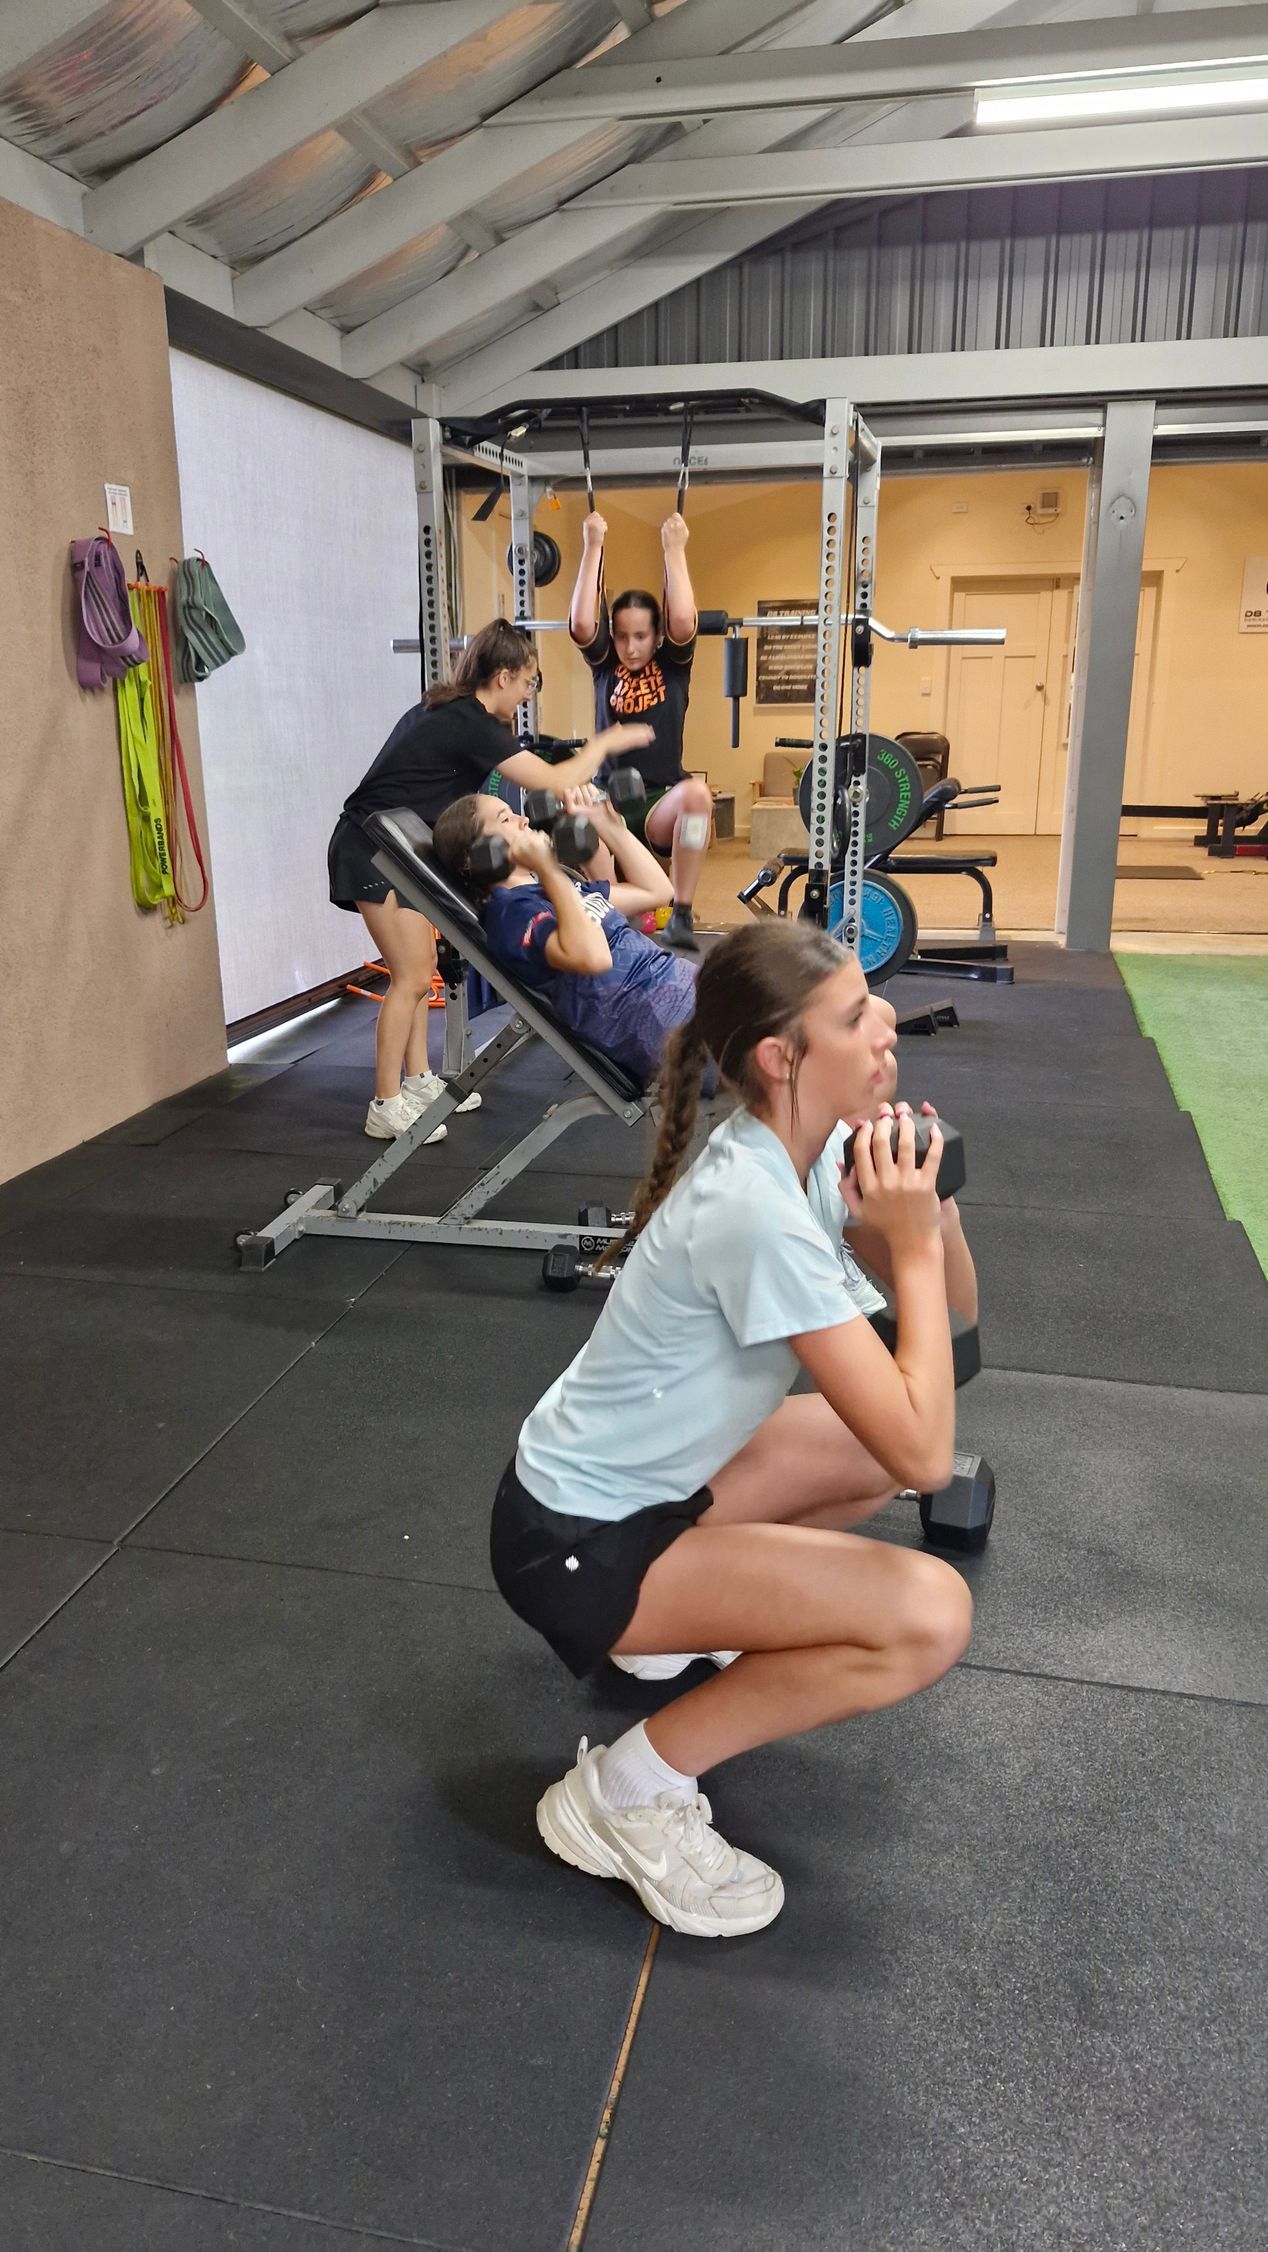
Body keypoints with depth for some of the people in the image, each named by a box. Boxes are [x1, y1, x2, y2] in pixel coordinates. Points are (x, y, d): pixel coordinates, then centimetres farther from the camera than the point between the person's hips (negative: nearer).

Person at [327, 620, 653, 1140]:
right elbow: (555, 782, -18)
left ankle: (417, 1083, 20)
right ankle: (387, 1107, -1)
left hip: (393, 847, 10)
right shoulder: (472, 724, -17)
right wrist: (606, 743, -3)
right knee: (413, 977, -8)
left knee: (419, 969, 12)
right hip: (372, 849, -10)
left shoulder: (446, 712, 12)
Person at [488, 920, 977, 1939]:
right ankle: (627, 1788, -5)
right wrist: (911, 1243, -22)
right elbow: (926, 1457, -29)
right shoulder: (757, 1211, -30)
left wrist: (927, 1204, -13)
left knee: (889, 1435, 15)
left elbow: (952, 1314, 5)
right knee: (931, 1615, -19)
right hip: (576, 1542, -9)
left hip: (648, 1480, 9)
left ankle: (692, 1608, 23)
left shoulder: (806, 1150, -3)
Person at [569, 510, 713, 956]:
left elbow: (683, 623, -14)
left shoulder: (673, 665, 7)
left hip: (662, 803, 0)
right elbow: (581, 624, -8)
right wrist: (592, 548, -7)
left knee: (696, 793, -38)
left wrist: (674, 549, -11)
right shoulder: (604, 665, 11)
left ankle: (681, 915, -31)